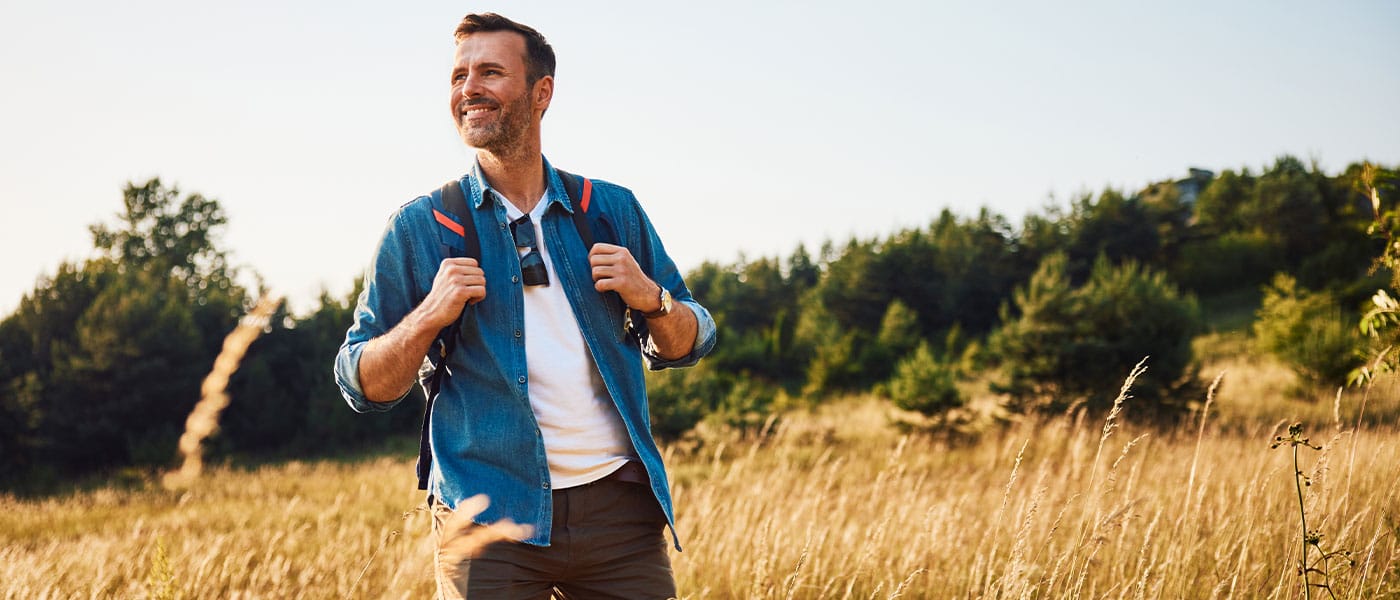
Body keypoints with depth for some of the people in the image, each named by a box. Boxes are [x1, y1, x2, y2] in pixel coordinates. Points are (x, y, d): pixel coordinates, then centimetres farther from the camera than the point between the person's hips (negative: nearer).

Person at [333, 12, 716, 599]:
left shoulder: (613, 210, 9)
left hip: (619, 506, 2)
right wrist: (429, 318, -14)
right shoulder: (419, 228, 3)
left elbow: (686, 346, 16)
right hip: (489, 515, -2)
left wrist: (650, 297, -5)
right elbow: (362, 386, 3)